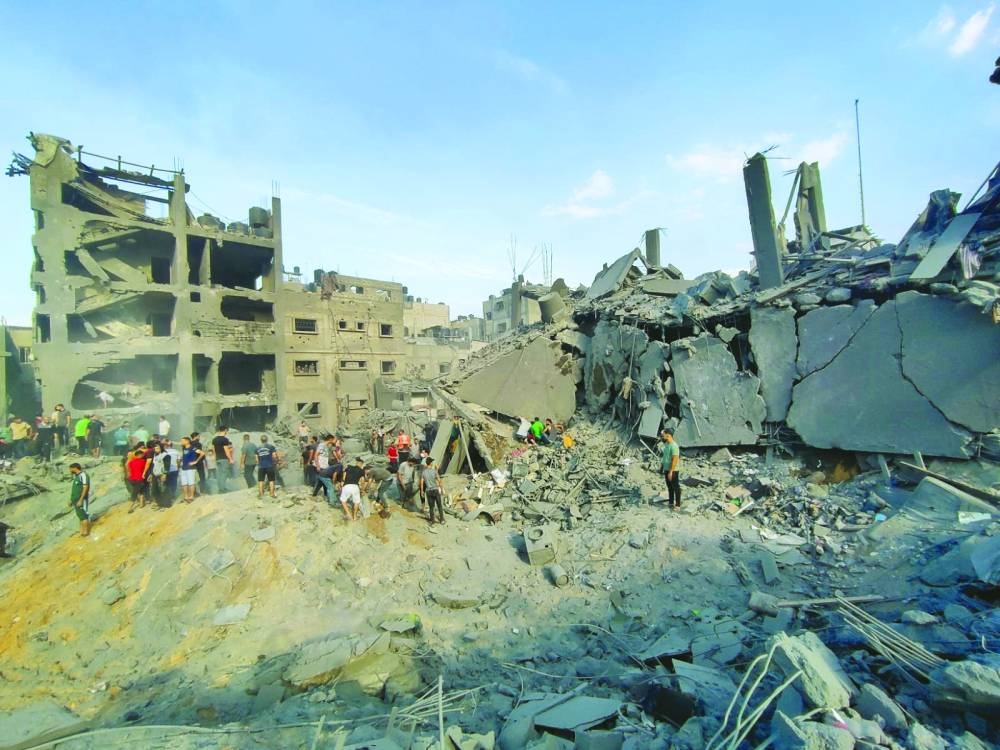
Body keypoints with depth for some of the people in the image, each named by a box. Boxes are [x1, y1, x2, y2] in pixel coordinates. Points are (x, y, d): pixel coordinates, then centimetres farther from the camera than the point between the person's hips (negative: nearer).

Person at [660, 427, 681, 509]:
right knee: (669, 487, 18)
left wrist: (671, 472, -23)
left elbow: (675, 460, -23)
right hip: (666, 469, 9)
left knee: (676, 487, 3)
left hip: (673, 471, -9)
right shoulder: (666, 444, 7)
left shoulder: (674, 446, -22)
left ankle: (677, 504, 13)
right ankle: (671, 503, 30)